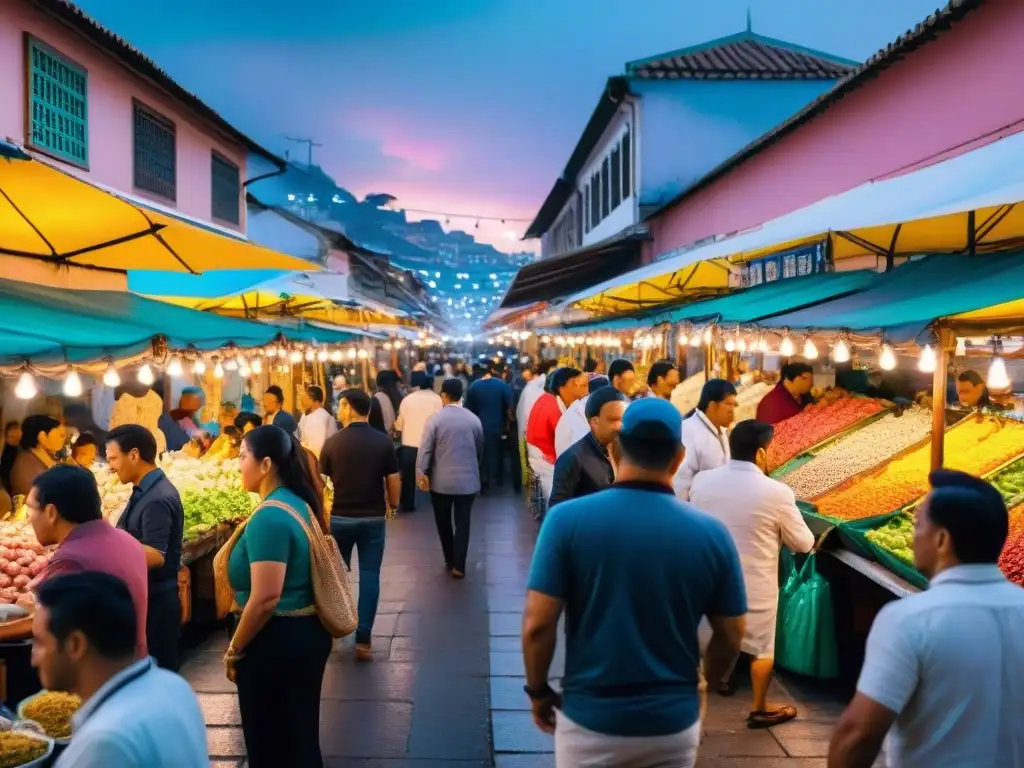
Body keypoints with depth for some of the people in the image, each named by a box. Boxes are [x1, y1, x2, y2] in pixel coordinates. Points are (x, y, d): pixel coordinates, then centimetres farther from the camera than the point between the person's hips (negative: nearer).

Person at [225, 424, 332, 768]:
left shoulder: (269, 517, -22)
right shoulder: (299, 503, 6)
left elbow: (265, 599, -25)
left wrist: (234, 650, -14)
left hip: (278, 641, -9)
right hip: (307, 632, 9)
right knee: (300, 735, 20)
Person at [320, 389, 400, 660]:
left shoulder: (332, 442, -7)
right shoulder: (383, 442, -7)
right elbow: (393, 482, -3)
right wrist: (393, 505, 15)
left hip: (339, 518, 1)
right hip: (373, 518, -1)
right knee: (369, 577, 3)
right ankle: (363, 639, 1)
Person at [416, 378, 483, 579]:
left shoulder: (435, 419, -8)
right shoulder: (474, 419, 2)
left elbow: (425, 449, -11)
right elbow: (480, 448, 12)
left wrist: (421, 473, -6)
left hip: (441, 480, -1)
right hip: (468, 479, 2)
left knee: (443, 522, 14)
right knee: (462, 522, 3)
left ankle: (450, 560, 22)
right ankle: (458, 565, -1)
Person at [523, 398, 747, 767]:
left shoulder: (568, 519, -15)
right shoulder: (712, 533, -9)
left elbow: (537, 624, -15)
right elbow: (731, 636, 0)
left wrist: (538, 691, 2)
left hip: (591, 720, -1)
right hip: (674, 723, 1)